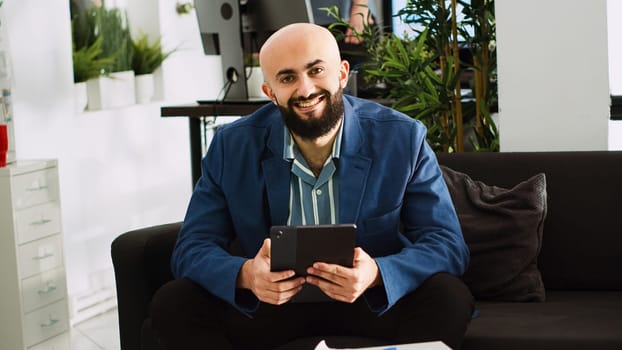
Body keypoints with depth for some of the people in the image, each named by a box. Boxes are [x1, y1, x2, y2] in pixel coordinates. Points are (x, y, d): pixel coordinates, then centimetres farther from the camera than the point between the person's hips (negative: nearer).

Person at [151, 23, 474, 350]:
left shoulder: (403, 139, -11)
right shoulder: (232, 146, -7)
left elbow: (448, 245, -13)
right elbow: (192, 249, -8)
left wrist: (377, 274, -35)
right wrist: (245, 274, -32)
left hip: (375, 300, -1)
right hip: (271, 301, 1)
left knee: (450, 297, -29)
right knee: (173, 304, -22)